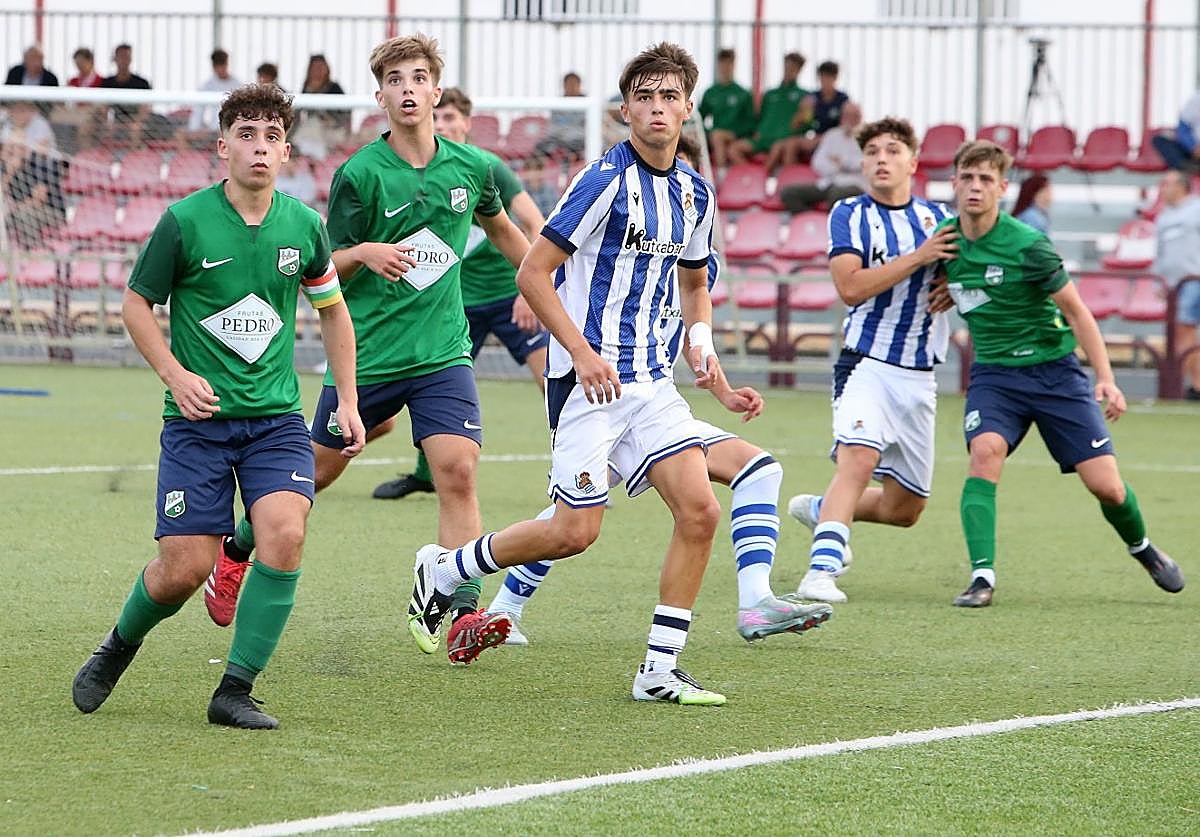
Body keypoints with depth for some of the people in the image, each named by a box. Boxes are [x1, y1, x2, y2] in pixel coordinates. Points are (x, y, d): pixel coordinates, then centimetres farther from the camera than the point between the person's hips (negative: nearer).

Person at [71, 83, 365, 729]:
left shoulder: (302, 225, 2)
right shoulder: (184, 221, -9)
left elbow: (331, 308, 18)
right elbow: (135, 304, 3)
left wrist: (347, 400, 13)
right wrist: (175, 373, -11)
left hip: (276, 416, 2)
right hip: (198, 417, -2)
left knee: (285, 533, -22)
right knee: (185, 568, -7)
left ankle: (235, 691, -9)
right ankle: (119, 646, 27)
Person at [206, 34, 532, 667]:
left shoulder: (470, 168, 2)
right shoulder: (359, 175, -10)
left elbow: (502, 229, 24)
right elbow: (325, 269, -4)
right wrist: (364, 253, -25)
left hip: (442, 353, 2)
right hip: (366, 353, -2)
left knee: (458, 472, -16)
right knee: (318, 471, 12)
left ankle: (460, 615, -18)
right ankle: (236, 549, 37)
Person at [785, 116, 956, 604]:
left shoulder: (936, 216, 10)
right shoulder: (850, 215, -2)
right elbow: (850, 286, -15)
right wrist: (919, 257, -20)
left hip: (919, 376, 5)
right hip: (867, 365, -5)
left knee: (904, 508, 10)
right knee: (859, 458, -31)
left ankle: (818, 509, 35)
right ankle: (821, 570, -36)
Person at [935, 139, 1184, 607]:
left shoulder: (1027, 246, -18)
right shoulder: (945, 238, -4)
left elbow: (1075, 310, -10)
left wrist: (1106, 378, -14)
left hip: (1054, 370, -3)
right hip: (993, 373, 3)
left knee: (1106, 485, -4)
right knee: (985, 452, -27)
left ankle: (1142, 549, 29)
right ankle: (982, 577, -27)